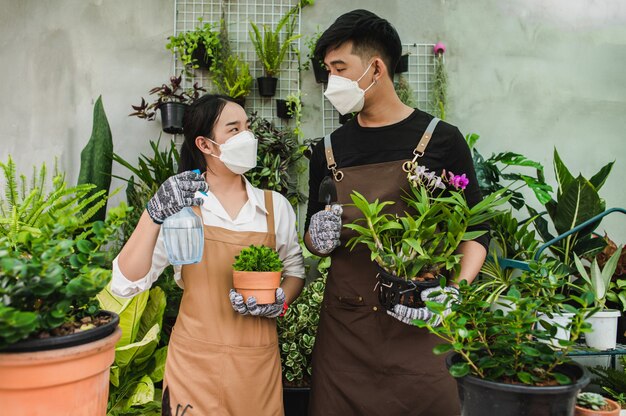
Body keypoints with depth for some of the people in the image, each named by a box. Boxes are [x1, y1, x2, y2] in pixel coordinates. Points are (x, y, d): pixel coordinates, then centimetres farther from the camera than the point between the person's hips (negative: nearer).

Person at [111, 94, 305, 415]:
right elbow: (125, 284, -12)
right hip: (195, 363, -2)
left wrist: (279, 301, -10)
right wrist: (155, 215, -24)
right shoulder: (179, 206, -6)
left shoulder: (275, 205, 1)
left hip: (257, 364, 2)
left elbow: (295, 269, 11)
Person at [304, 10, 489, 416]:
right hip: (343, 327, 3)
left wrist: (455, 292, -13)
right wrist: (319, 239, -7)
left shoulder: (440, 139, -3)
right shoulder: (328, 152, 6)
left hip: (418, 326, -2)